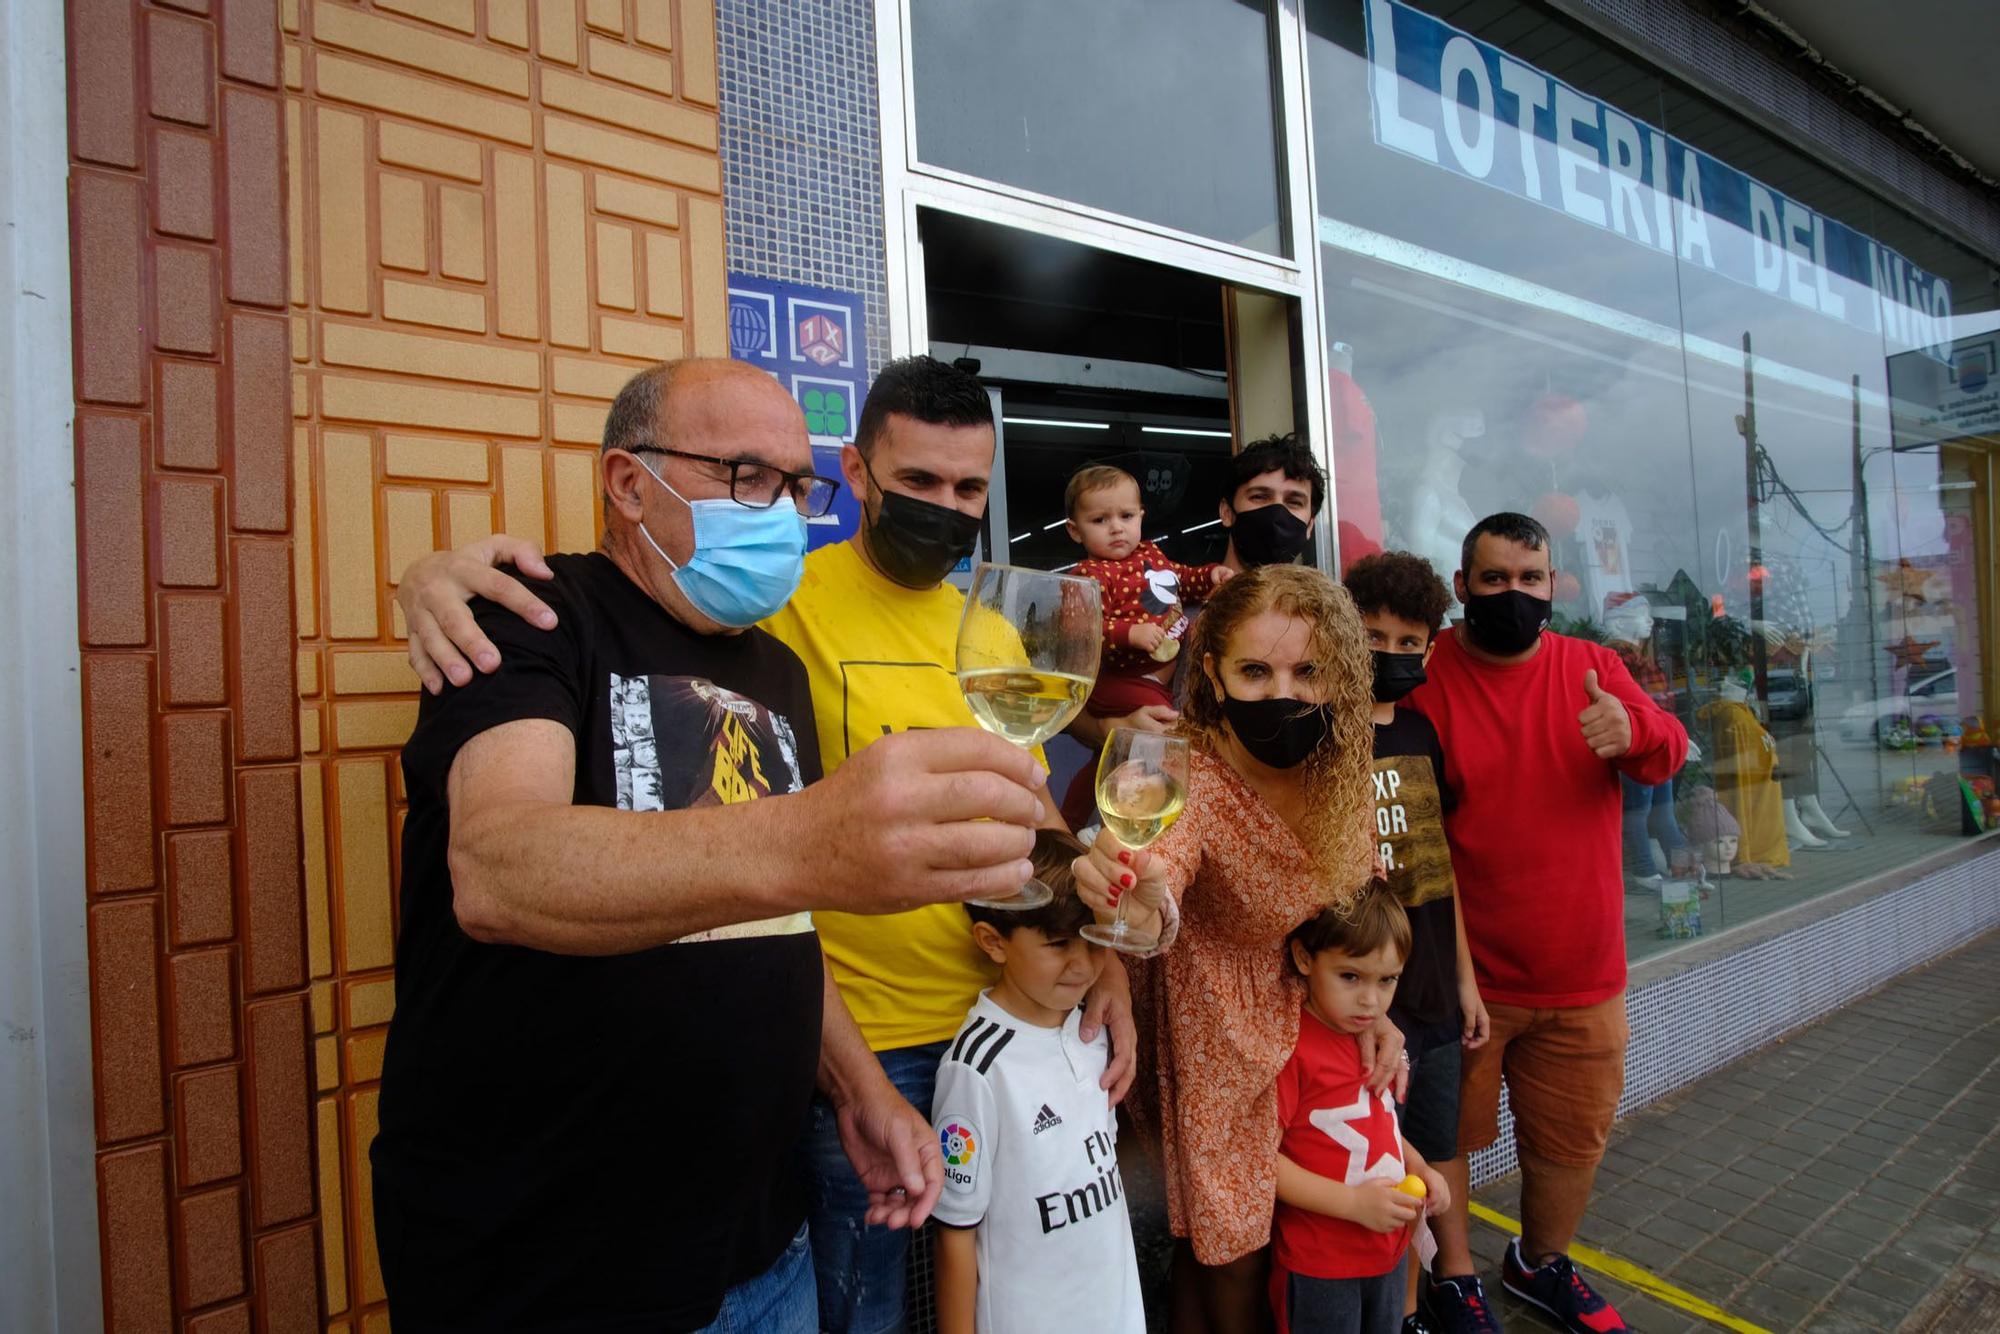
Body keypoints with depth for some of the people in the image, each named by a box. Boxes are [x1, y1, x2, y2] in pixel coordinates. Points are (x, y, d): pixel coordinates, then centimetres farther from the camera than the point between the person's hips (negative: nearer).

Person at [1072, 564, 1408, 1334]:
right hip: (1227, 1058, -5)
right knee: (1232, 1255, 10)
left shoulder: (1339, 770, -10)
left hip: (1323, 1037, 5)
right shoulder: (1192, 782, -26)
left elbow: (1352, 907, 4)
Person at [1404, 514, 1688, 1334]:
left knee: (1573, 1141, 19)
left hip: (1582, 973, 4)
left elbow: (1669, 754, -10)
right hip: (1464, 969, -4)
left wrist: (1633, 730, -34)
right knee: (1446, 1133, 10)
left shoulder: (1593, 667, 4)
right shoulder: (1427, 680, -9)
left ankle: (1541, 1264, 45)